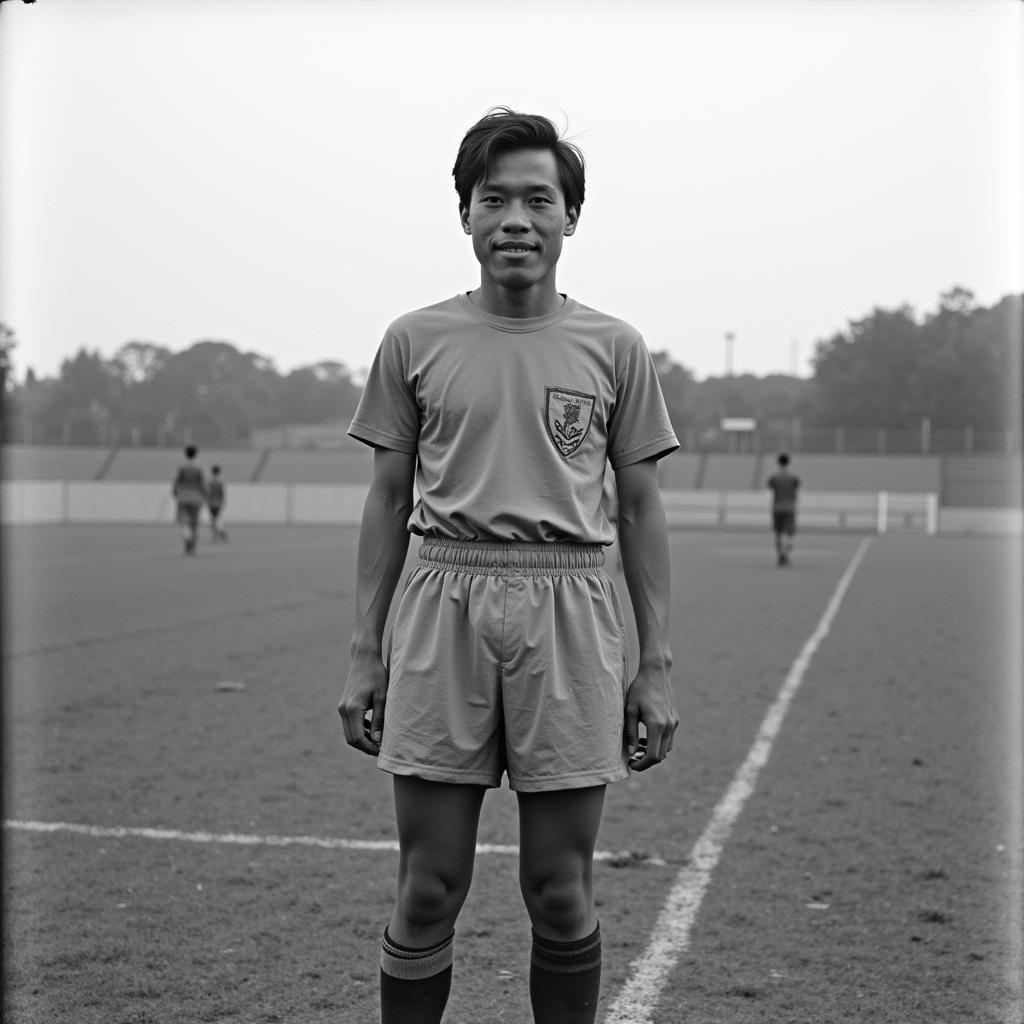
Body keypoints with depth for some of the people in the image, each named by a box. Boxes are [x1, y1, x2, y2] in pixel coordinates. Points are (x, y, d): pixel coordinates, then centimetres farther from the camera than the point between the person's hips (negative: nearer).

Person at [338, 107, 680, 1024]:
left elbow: (641, 509, 8)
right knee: (427, 892, 4)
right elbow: (389, 500, 10)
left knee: (562, 895, 6)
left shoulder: (614, 348, 6)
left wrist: (656, 667, 3)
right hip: (444, 610, 0)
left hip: (570, 613, 0)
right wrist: (365, 655, 5)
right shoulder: (416, 342, 7)